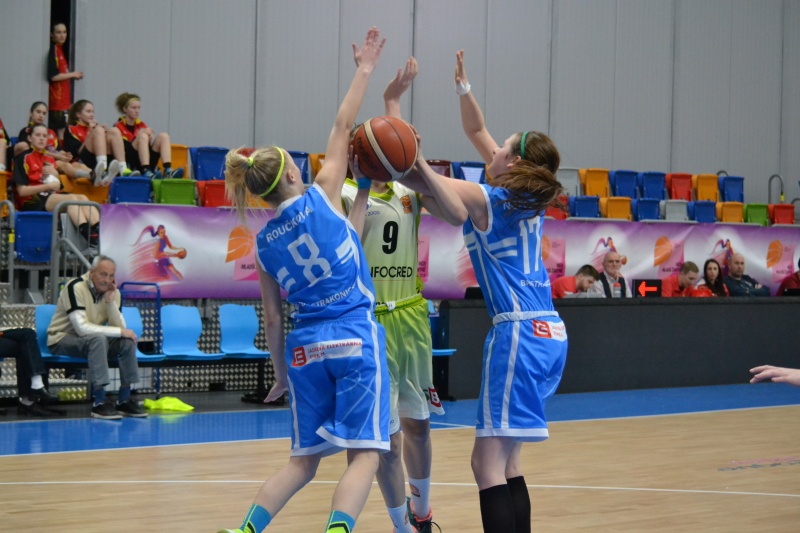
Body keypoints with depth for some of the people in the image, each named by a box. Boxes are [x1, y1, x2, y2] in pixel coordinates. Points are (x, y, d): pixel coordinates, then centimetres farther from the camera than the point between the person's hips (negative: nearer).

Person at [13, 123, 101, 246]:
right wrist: (48, 186, -11)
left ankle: (100, 230, -49)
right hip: (32, 202, -6)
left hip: (52, 197, 6)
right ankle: (89, 236, -53)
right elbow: (22, 191, -5)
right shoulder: (24, 158, 3)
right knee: (71, 198, -32)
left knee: (82, 198, -24)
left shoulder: (50, 159, 24)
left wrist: (55, 174, 2)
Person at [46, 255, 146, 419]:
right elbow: (82, 328, -30)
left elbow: (120, 328, -9)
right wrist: (119, 331, -28)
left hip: (92, 340, 7)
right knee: (97, 338, -35)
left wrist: (110, 301, -21)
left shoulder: (113, 292, -1)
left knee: (128, 341, -16)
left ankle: (124, 400, -9)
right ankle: (98, 403, -37)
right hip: (62, 340, -7)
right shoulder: (75, 287, -22)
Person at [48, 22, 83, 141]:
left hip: (65, 99, 9)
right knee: (61, 130, -9)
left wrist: (74, 76, 8)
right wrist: (73, 74, -8)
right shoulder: (53, 51, -11)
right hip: (57, 99, -9)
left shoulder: (61, 50, 16)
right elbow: (53, 76, -18)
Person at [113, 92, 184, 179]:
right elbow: (123, 148, -10)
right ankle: (146, 172, -45)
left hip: (148, 164, 5)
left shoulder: (141, 125, 22)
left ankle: (168, 170, -32)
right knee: (143, 136, -26)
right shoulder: (119, 127, 5)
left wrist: (151, 137, -8)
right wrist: (139, 135, -18)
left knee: (163, 136, -10)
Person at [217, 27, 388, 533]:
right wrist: (365, 69, 13)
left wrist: (281, 373, 23)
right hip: (357, 338, -5)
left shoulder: (265, 242, 8)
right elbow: (343, 128, 4)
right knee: (363, 453, -7)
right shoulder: (321, 197, -2)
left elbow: (274, 319, 12)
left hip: (304, 348, 5)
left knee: (304, 459, 14)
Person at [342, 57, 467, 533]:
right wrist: (366, 189, -23)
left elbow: (458, 215, -12)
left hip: (411, 316, 5)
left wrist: (419, 163, -16)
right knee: (387, 431, -4)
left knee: (416, 421, 16)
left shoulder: (411, 190, 6)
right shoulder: (346, 194, -7)